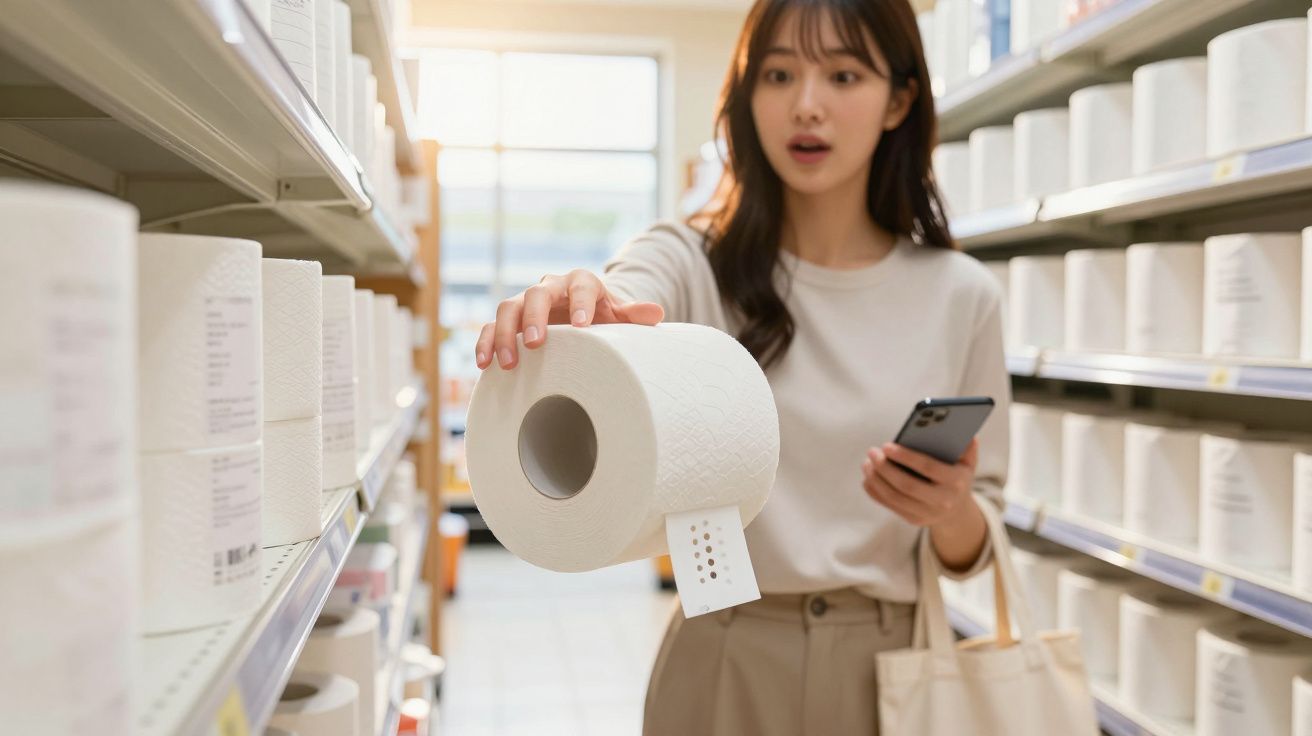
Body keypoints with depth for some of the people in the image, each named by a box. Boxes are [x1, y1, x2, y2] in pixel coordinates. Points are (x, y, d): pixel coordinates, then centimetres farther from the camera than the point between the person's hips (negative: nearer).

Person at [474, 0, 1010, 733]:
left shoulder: (963, 295, -2)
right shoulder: (687, 260, -6)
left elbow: (975, 553, 2)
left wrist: (953, 514, -20)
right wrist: (565, 319, -51)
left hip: (890, 666, 1)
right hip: (725, 664, -1)